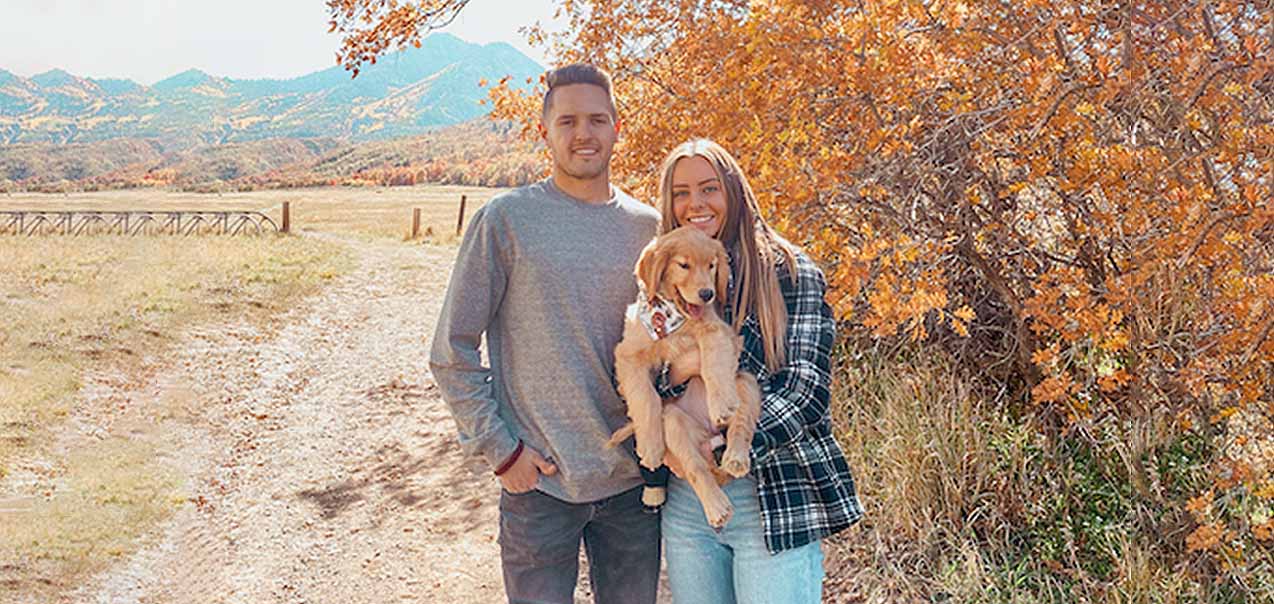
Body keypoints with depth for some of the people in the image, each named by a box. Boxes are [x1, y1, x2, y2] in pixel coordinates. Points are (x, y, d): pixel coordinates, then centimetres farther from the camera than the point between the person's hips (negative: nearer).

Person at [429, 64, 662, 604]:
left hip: (634, 478, 4)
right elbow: (452, 353, -4)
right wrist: (500, 449, -8)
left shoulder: (648, 226, 5)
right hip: (541, 481, -3)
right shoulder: (507, 220, -6)